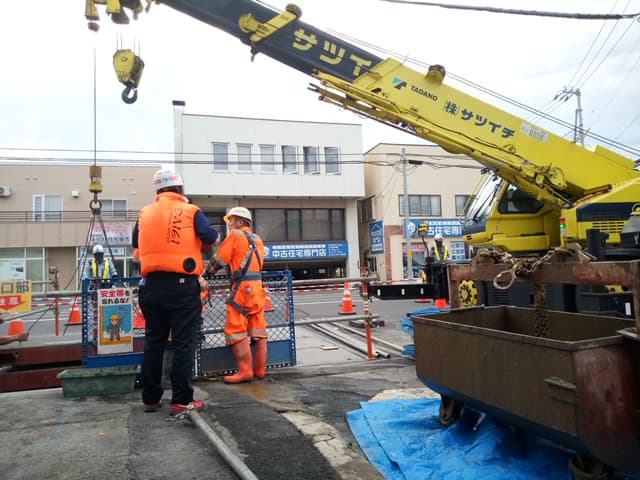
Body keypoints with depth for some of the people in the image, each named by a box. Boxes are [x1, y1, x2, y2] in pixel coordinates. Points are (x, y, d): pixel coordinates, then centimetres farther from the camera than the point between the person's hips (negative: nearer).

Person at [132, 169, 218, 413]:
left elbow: (136, 243, 21)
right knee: (183, 343, 2)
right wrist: (199, 246, 12)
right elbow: (211, 237, -8)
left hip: (153, 284, 5)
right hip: (183, 285, -4)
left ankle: (150, 398, 21)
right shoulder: (190, 211, -3)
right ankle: (181, 400, 4)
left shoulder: (145, 213, 10)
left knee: (153, 342, 13)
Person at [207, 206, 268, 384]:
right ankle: (260, 369, 14)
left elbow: (218, 260, -2)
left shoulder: (235, 235, -4)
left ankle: (245, 371, -6)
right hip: (257, 287, 8)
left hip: (242, 288, -8)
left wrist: (208, 271, 13)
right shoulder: (257, 239, 18)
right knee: (258, 330, 9)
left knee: (236, 330, -5)